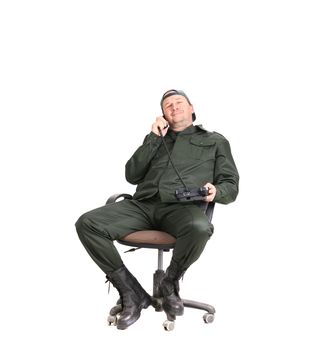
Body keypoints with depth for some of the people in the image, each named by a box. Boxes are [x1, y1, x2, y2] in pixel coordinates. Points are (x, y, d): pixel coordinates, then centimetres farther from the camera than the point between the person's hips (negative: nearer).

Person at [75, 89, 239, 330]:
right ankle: (131, 292, -10)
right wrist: (153, 138, 9)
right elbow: (132, 175, 15)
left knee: (200, 228, -40)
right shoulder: (157, 139, 29)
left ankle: (170, 285, -8)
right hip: (143, 205, 3)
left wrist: (216, 191, -10)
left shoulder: (215, 141, 22)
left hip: (182, 207, -3)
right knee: (87, 224, -20)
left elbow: (231, 186, 14)